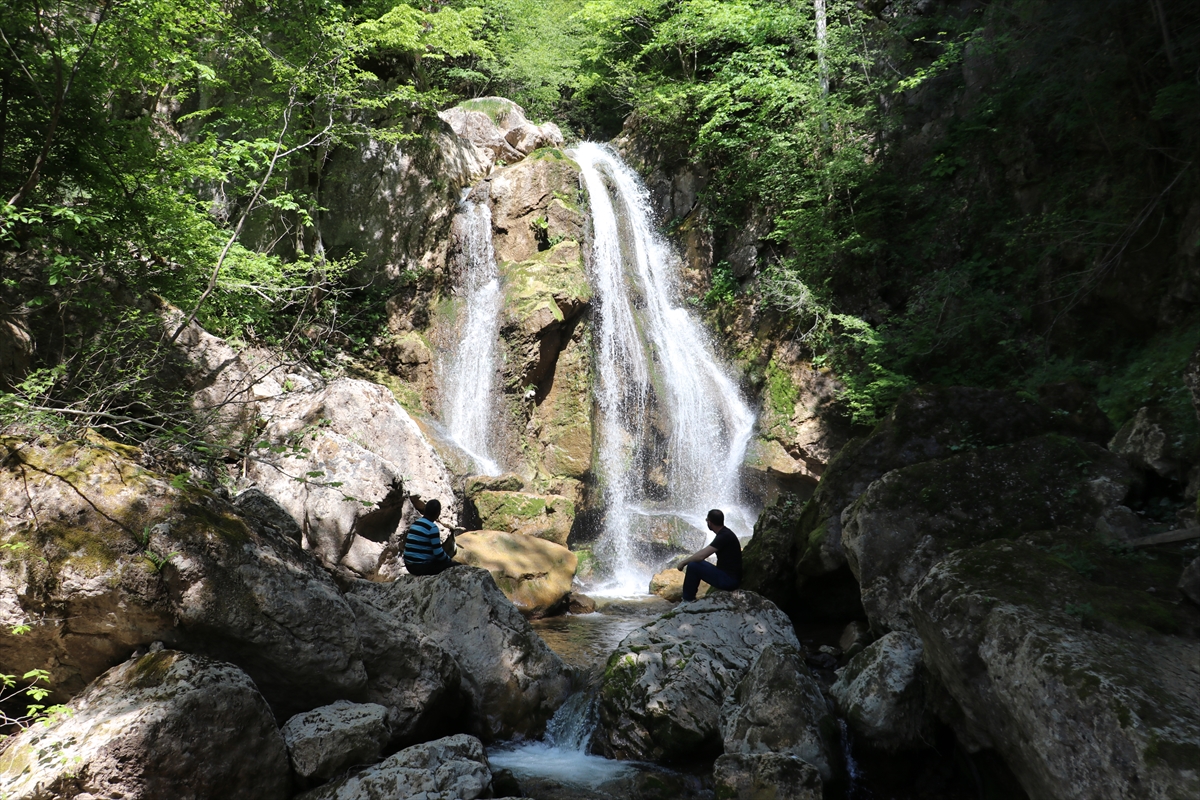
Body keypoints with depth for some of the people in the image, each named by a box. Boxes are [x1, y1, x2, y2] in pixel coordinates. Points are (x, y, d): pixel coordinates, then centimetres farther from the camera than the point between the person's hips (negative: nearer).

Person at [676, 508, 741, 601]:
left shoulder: (724, 536, -21)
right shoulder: (724, 533, 10)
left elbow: (701, 556, -26)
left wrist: (683, 562, -11)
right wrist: (687, 561, 11)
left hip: (729, 580, -10)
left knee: (692, 566, -16)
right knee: (695, 562, 15)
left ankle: (688, 601, -2)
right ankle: (689, 599, 20)